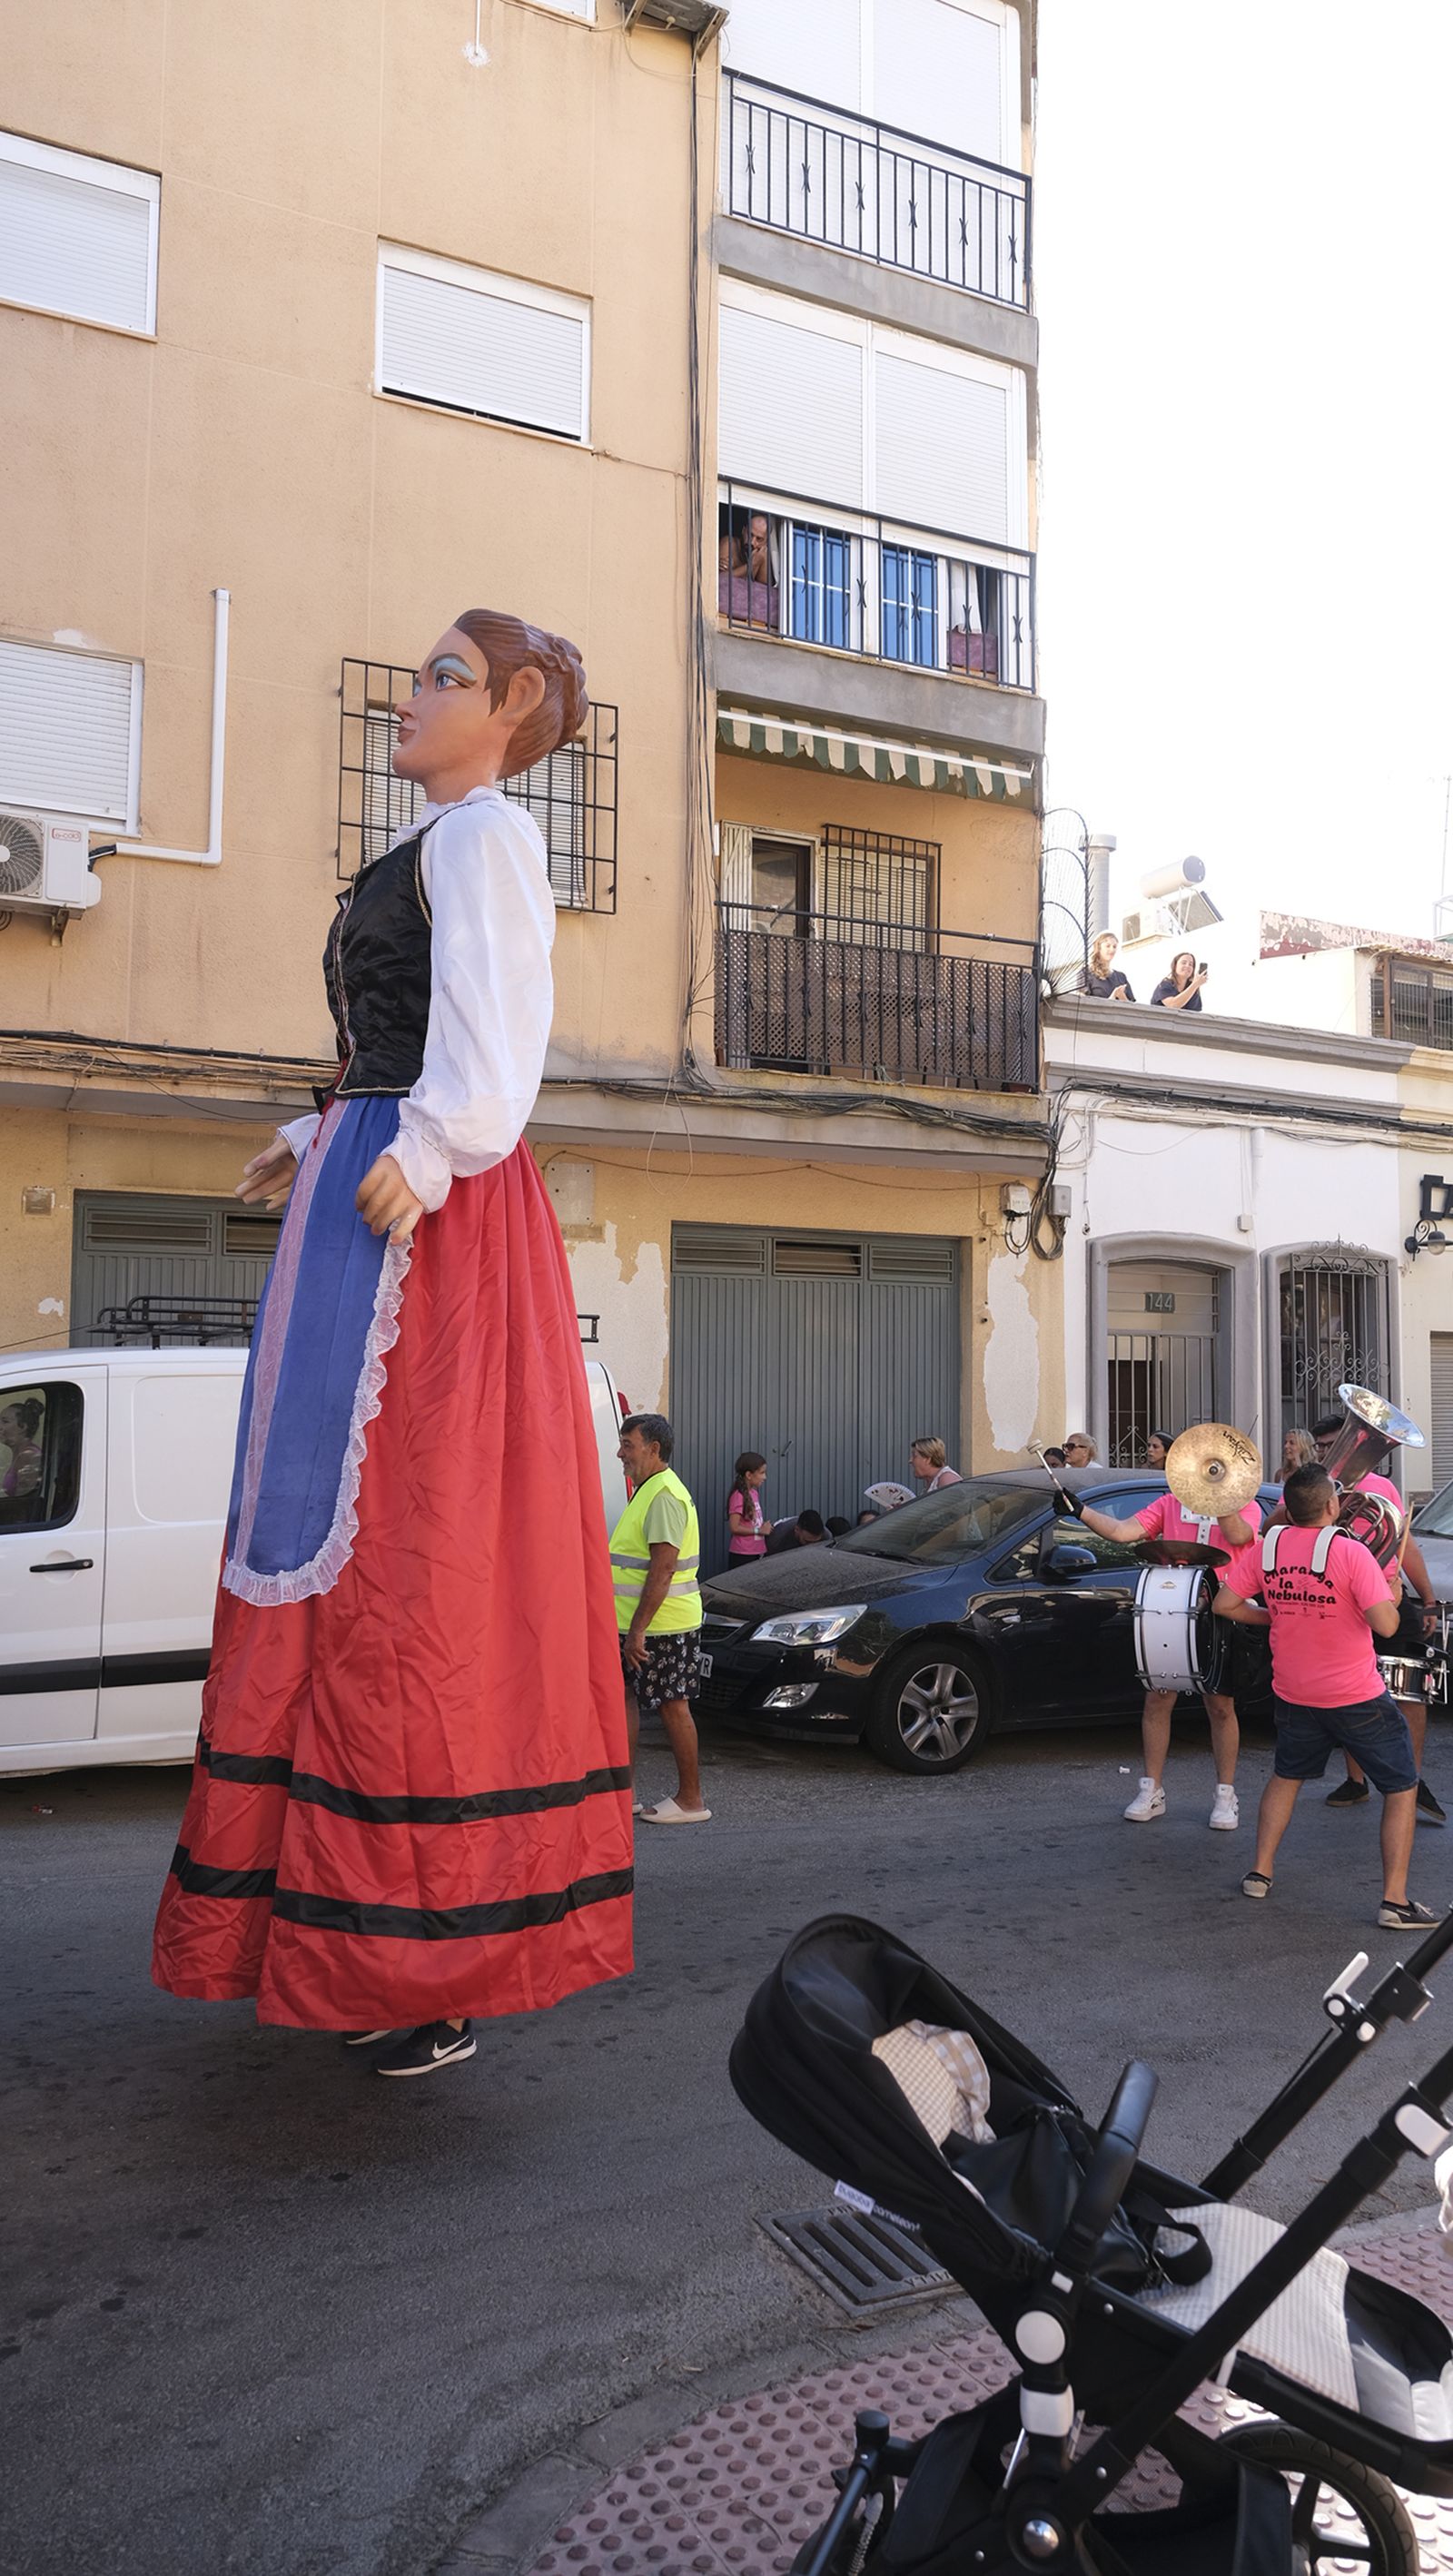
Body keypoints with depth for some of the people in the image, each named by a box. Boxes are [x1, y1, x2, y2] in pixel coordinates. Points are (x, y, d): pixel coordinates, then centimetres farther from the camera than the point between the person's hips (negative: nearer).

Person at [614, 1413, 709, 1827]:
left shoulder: (664, 1495, -18)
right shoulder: (647, 1490, 15)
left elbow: (663, 1568, -25)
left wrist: (638, 1630, -26)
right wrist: (629, 1627, 23)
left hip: (662, 1627, -10)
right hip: (637, 1625, 10)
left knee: (673, 1707, -1)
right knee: (624, 1700, 11)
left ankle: (690, 1800, 9)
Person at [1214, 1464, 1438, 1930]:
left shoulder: (1266, 1549, -5)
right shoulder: (1350, 1552, -20)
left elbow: (1225, 1604, 1)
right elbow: (1386, 1625, -24)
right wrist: (1388, 1590, -5)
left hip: (1294, 1695, 5)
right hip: (1358, 1699, -5)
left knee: (1286, 1776, 27)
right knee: (1401, 1789, 10)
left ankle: (1259, 1873, 28)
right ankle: (1395, 1901, 6)